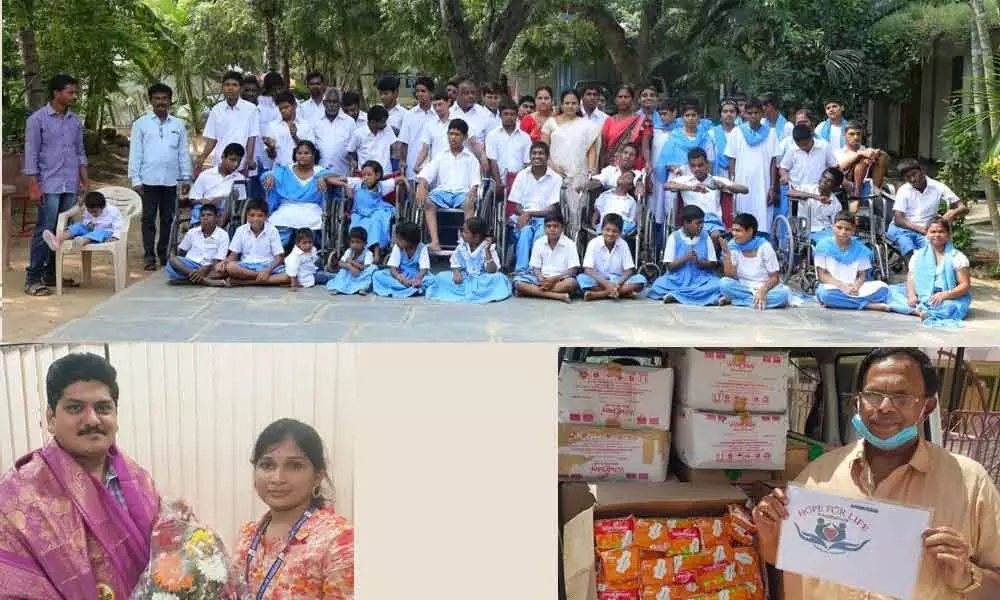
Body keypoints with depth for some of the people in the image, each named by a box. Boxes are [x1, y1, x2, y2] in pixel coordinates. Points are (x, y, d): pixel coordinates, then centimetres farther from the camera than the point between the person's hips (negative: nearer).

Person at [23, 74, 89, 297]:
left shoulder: (75, 121, 12)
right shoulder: (37, 119, -3)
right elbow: (31, 154, -5)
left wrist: (84, 180, 10)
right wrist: (33, 186, -11)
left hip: (71, 186, 5)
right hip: (49, 185, -5)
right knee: (44, 231, -7)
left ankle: (51, 274, 16)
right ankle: (33, 278, -3)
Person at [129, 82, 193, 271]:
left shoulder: (179, 125, 10)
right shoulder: (141, 124, 3)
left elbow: (183, 153, 11)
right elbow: (135, 153, 1)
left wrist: (186, 177, 6)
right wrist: (135, 179, -5)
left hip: (171, 180, 2)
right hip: (149, 179, -2)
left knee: (168, 219, 8)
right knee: (148, 219, 1)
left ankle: (164, 253, 18)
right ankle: (149, 256, 5)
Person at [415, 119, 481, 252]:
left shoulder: (470, 158, 15)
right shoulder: (441, 157, 18)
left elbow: (475, 181, 6)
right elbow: (426, 174, 7)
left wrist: (473, 190, -18)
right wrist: (421, 186, -15)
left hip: (462, 192, -1)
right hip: (442, 191, 2)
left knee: (469, 203, -37)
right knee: (428, 202, -31)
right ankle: (435, 241, -40)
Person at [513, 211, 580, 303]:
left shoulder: (569, 244, -4)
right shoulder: (539, 243, 4)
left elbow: (573, 270, -8)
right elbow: (536, 268, 4)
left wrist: (555, 279, -22)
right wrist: (541, 279, -19)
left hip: (561, 279, -2)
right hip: (542, 278, 3)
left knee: (571, 283, -38)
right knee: (518, 282, -24)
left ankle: (534, 290, -29)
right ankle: (559, 296, -35)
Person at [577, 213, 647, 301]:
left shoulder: (623, 245, -3)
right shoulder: (594, 243, -9)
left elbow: (629, 270, -4)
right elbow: (588, 270, -15)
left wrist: (618, 284, -24)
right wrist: (606, 284, -28)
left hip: (618, 280, 2)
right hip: (599, 280, -2)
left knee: (640, 280, -25)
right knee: (581, 278, -32)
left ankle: (597, 295, -29)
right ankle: (622, 293, -31)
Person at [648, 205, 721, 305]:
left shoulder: (705, 237, 5)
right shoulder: (674, 237, 0)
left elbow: (713, 264, 3)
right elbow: (670, 266, -3)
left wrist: (698, 262, -16)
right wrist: (685, 258, -19)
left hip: (701, 280, 1)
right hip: (677, 280, -1)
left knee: (716, 285, -31)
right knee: (658, 285, -29)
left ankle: (675, 295, -30)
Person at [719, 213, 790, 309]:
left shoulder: (764, 247, -10)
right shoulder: (732, 246, -5)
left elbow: (775, 278, -9)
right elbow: (731, 276, -11)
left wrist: (763, 290, -30)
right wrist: (726, 254, -23)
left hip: (765, 287, -1)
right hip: (743, 287, 1)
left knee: (783, 293, -34)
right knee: (724, 283, -28)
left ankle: (733, 300, -28)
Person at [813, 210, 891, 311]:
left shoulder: (860, 249, 6)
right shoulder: (824, 245, -2)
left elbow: (862, 275, 7)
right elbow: (822, 276, -4)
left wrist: (856, 286, -16)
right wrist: (842, 286, -18)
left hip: (854, 289, 3)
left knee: (882, 287, -20)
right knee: (825, 293, -39)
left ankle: (841, 301, -29)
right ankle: (869, 305, -30)